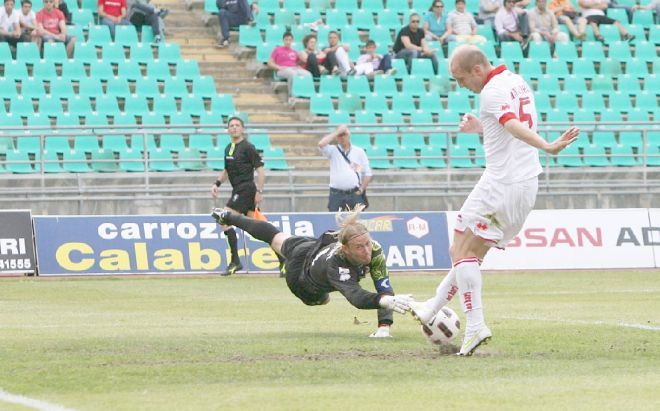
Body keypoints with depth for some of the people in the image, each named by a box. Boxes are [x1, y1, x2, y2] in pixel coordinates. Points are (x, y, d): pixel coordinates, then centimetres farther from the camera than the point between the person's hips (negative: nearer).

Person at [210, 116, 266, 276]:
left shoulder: (248, 147, -9)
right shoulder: (228, 148, 15)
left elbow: (259, 169, -11)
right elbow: (227, 170, 28)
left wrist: (259, 191, -16)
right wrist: (217, 183, 14)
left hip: (246, 189, -9)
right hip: (238, 190, 9)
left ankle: (235, 261, -14)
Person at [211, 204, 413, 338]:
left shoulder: (375, 251, -48)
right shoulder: (336, 264, -61)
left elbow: (384, 289, -49)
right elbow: (356, 297, -79)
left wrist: (384, 325, -67)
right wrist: (385, 301, -102)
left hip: (320, 246, 6)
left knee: (276, 238, 39)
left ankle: (229, 217, 75)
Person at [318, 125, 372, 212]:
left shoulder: (359, 151, 10)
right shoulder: (333, 151, 8)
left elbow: (367, 173, 11)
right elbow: (321, 144, -14)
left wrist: (361, 190, 0)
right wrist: (337, 132, -7)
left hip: (355, 194, 1)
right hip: (336, 195, 0)